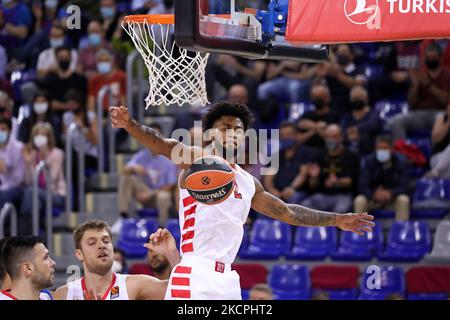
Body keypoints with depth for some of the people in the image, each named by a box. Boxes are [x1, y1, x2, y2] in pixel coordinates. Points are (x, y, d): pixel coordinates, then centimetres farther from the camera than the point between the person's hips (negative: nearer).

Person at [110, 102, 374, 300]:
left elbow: (287, 212, 32)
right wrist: (130, 125, -38)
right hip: (195, 275, -7)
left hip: (226, 280, 7)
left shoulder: (248, 183, 20)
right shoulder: (198, 160, 0)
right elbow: (162, 145, -18)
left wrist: (336, 220, 35)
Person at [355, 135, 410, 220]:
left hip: (394, 197, -1)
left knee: (404, 200, -34)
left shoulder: (401, 162, -12)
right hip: (373, 199, 1)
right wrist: (374, 194, -35)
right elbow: (363, 187, -15)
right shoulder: (369, 161, -10)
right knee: (359, 201, -31)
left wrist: (390, 194, -36)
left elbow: (403, 187, -16)